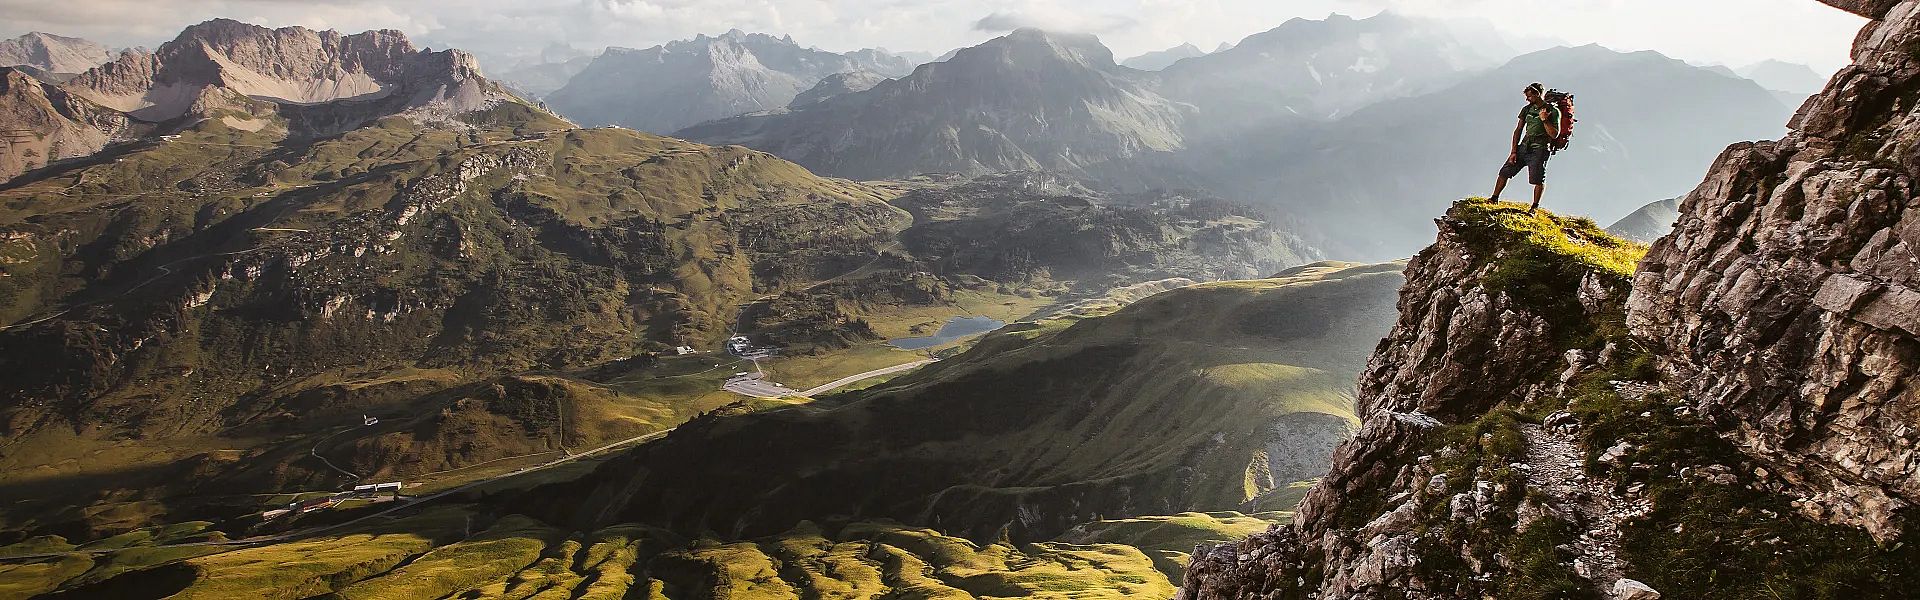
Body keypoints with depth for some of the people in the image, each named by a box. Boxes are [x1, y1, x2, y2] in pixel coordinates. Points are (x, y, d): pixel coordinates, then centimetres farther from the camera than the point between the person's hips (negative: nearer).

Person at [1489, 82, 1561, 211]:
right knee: (1505, 172, 1)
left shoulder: (1553, 112, -4)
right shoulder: (1527, 109, 12)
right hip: (1524, 147, 5)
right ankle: (1494, 198, 11)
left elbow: (1554, 134, -9)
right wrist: (1514, 151, 4)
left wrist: (1544, 120, -21)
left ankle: (1535, 206, 2)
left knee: (1538, 180, -10)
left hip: (1539, 150, -5)